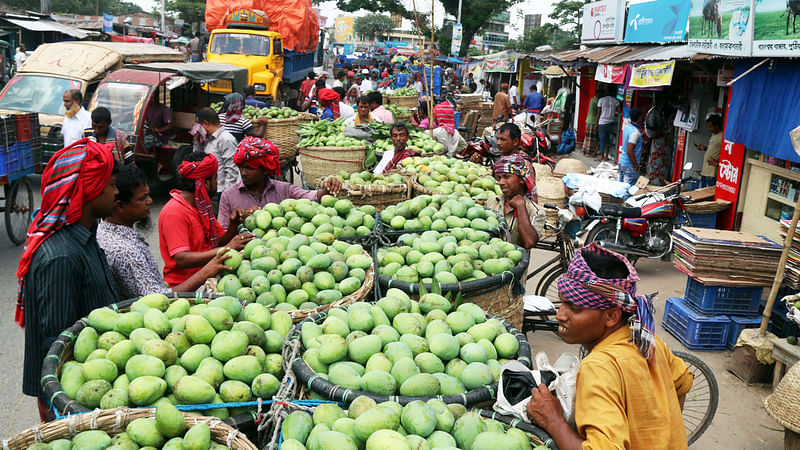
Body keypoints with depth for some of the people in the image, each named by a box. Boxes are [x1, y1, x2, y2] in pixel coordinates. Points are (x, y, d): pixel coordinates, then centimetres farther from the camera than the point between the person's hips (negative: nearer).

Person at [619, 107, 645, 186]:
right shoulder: (635, 132, -20)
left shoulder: (627, 127, 6)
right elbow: (629, 151, -24)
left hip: (622, 162, 9)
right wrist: (636, 166, -17)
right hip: (630, 166, -9)